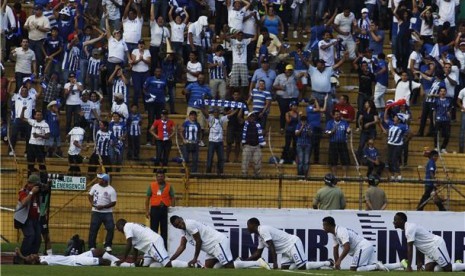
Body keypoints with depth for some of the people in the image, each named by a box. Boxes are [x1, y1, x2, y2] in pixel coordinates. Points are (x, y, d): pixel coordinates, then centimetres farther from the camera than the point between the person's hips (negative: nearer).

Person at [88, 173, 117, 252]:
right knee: (93, 229, -1)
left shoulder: (111, 190, -9)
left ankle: (108, 245, 4)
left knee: (111, 228, -10)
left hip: (107, 212, -2)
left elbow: (113, 203, -10)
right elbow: (90, 195, 14)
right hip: (96, 212, 2)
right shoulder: (95, 186, 2)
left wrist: (103, 206, -19)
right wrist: (91, 202, -6)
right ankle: (92, 246, 7)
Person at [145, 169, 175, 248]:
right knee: (154, 230, 0)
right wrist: (147, 211, 0)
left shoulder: (169, 186, 8)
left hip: (165, 209, 1)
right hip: (155, 209, -1)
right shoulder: (152, 186, 7)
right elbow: (147, 199, 7)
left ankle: (164, 247, 9)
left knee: (164, 230, 4)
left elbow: (173, 198, 7)